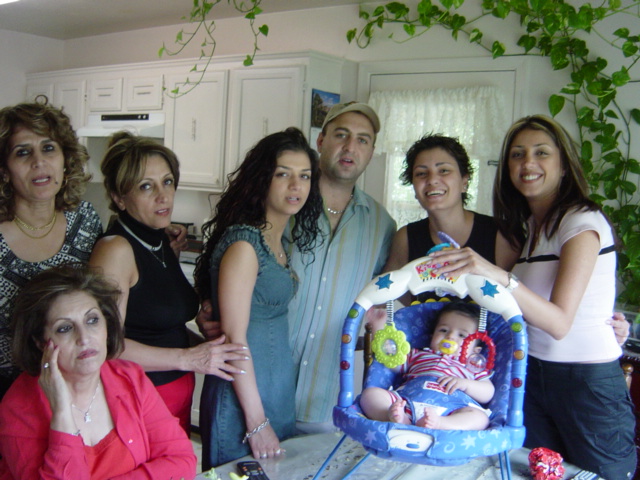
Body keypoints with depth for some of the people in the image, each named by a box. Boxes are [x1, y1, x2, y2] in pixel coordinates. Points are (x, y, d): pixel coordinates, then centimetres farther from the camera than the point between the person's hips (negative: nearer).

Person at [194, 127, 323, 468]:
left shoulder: (279, 242, 7)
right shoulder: (243, 243, -19)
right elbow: (234, 337, -20)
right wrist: (257, 424, -17)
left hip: (279, 397, 8)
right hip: (244, 400, -8)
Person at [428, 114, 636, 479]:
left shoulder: (584, 222, -14)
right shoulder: (528, 226, 10)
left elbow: (559, 322, -25)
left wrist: (499, 276, -38)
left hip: (588, 381, -7)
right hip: (533, 375, 7)